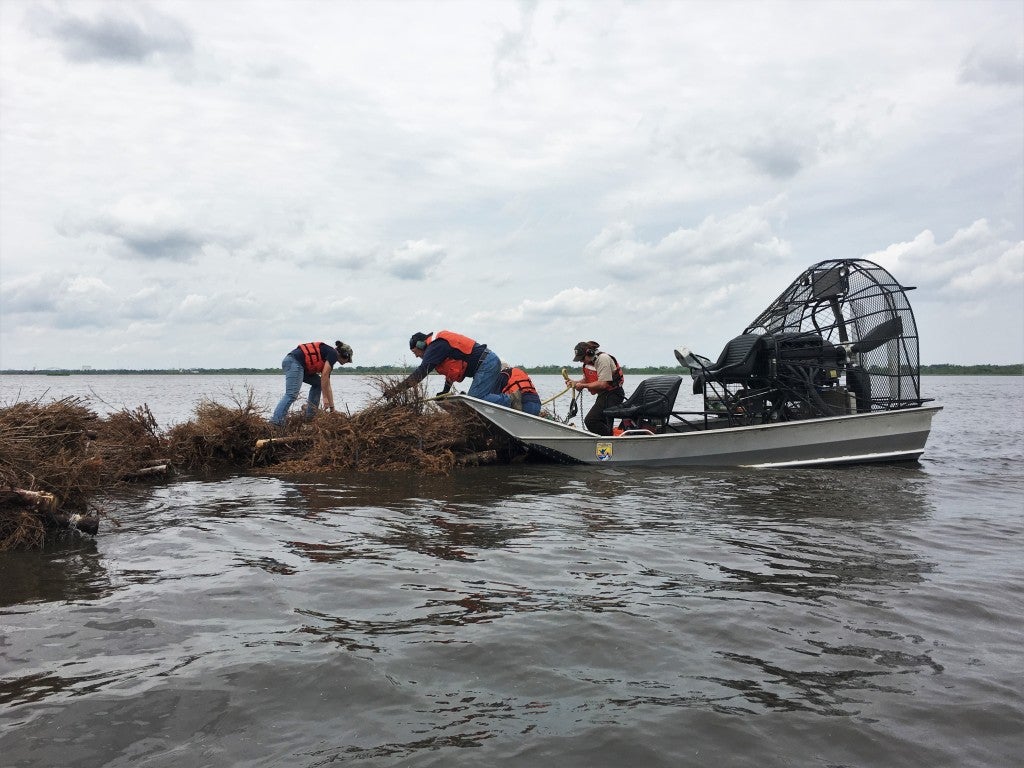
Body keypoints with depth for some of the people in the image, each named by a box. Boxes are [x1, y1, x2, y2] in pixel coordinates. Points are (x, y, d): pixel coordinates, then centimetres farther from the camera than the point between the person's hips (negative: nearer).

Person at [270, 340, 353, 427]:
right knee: (292, 395, -20)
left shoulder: (327, 356, 27)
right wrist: (325, 398, -6)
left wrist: (332, 407, 30)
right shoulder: (333, 354, 2)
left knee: (318, 382, 19)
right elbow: (324, 376, -9)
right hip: (294, 362, -10)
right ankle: (275, 422, -30)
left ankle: (310, 416, 15)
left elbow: (327, 385, 30)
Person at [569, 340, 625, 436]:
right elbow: (586, 379, 18)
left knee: (590, 421, -17)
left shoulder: (603, 359, -19)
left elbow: (603, 384, -24)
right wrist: (576, 383, -2)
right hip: (604, 395, 10)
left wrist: (583, 385, -17)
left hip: (612, 395, -10)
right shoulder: (589, 361, 11)